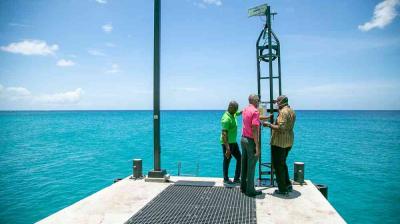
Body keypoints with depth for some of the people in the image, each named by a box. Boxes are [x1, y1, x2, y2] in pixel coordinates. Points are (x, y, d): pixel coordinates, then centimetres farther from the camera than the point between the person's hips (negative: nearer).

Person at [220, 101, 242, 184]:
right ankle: (226, 179, 23)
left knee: (239, 158, 13)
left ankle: (237, 178, 23)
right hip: (227, 143, -9)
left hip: (233, 142, 9)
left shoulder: (233, 114, 4)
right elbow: (224, 134, -27)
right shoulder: (226, 118, -23)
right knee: (227, 161, 6)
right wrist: (227, 148, -30)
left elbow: (240, 112, 26)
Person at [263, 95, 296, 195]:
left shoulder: (283, 112, -18)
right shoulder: (292, 111, 12)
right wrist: (273, 124, 21)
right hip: (289, 142, 9)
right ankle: (288, 185, 26)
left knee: (278, 165, 2)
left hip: (279, 142, -9)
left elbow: (281, 128, -25)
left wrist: (269, 125, -16)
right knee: (282, 164, 22)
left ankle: (282, 189, 9)